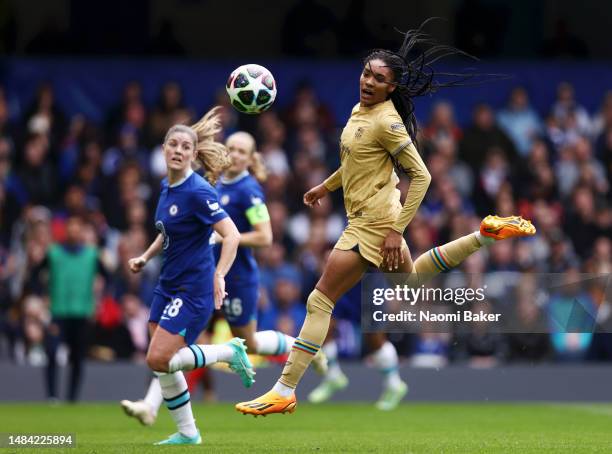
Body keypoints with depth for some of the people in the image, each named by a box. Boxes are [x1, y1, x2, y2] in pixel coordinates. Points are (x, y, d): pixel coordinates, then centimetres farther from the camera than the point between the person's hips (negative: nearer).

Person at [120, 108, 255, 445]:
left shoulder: (197, 191, -17)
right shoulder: (167, 187, 8)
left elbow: (231, 235, -23)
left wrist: (218, 276, -34)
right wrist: (145, 257, 14)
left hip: (193, 289, -8)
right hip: (168, 286, 8)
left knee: (159, 360, -15)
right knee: (164, 362, 7)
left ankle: (229, 352, 2)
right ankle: (187, 433, 19)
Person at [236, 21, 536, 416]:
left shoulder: (386, 121, -20)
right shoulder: (360, 109, 6)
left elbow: (420, 175, -21)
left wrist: (397, 231, -22)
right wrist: (327, 186, 31)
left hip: (373, 223, -10)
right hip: (371, 216, 10)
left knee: (321, 300, -9)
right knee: (412, 278, 32)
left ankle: (284, 392, -9)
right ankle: (485, 235, 33)